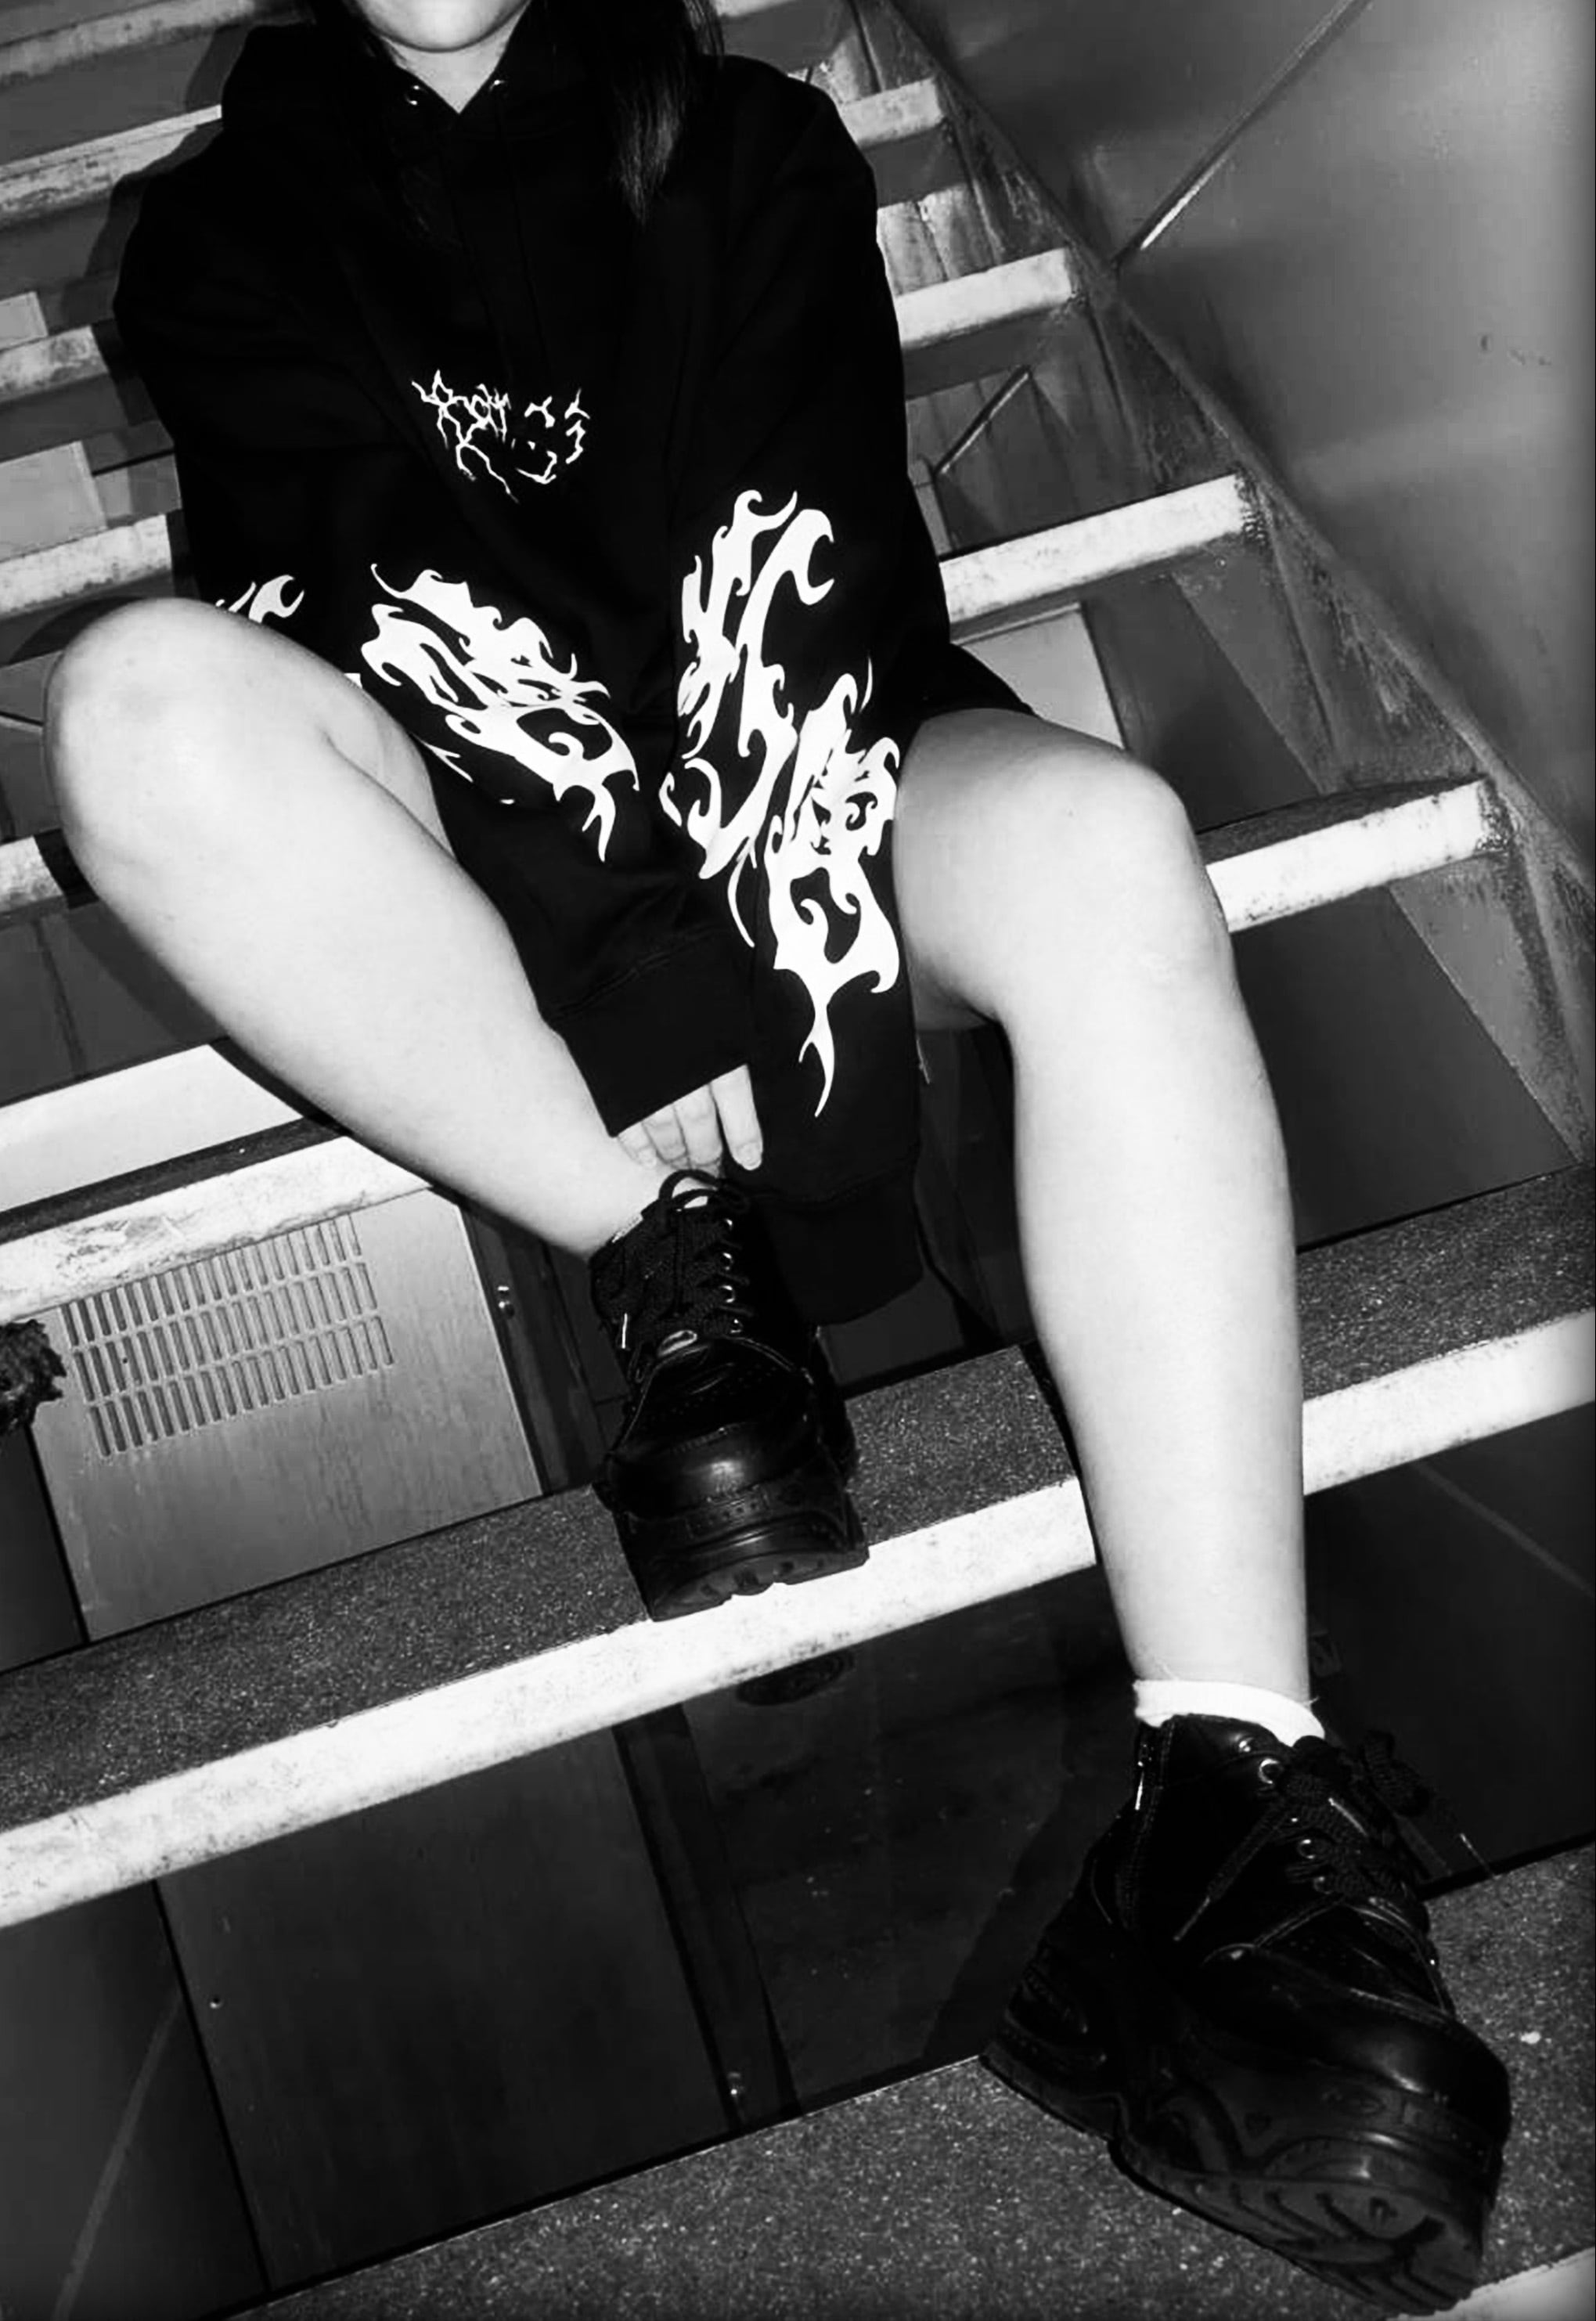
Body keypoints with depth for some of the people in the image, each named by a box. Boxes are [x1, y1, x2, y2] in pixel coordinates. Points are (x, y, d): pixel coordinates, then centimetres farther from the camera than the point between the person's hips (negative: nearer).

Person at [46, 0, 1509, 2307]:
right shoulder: (232, 227, 15)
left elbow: (806, 531, -1)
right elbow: (368, 557, -5)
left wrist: (788, 840, -22)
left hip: (778, 764, 1)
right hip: (475, 837, 0)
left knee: (1103, 843, -31)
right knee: (145, 690, -29)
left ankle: (1242, 1794, -41)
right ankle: (677, 1263, -26)